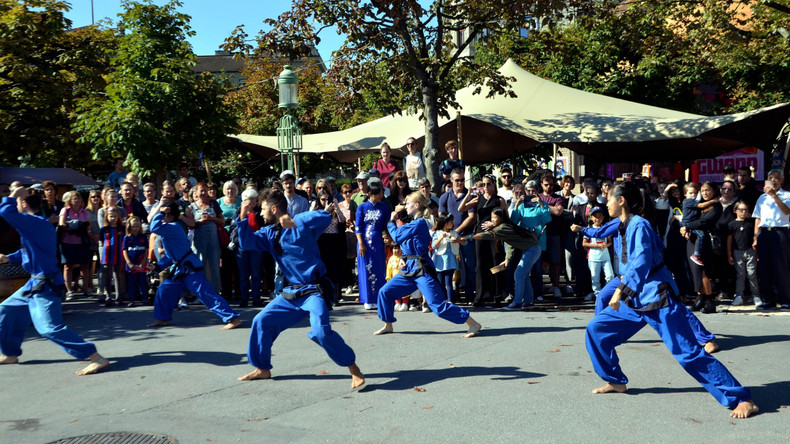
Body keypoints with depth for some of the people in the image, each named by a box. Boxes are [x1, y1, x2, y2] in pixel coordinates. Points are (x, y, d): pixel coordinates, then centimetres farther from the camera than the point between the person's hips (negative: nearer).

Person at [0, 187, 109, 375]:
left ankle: (97, 359, -19)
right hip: (35, 283, 11)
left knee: (50, 328, -17)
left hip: (45, 285, -11)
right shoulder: (41, 224, 13)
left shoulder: (35, 223, -19)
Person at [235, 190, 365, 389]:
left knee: (321, 331, -26)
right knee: (261, 322, 10)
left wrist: (292, 221, -33)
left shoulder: (301, 225, -13)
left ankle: (354, 370, -10)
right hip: (292, 292, 8)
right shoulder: (269, 233, 10)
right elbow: (247, 242, 10)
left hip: (314, 290, -8)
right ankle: (262, 369, 28)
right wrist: (243, 217, -1)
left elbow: (325, 217, -28)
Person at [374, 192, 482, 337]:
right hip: (409, 268, 10)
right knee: (385, 292, 8)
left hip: (422, 270, -10)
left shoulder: (418, 224, -15)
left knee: (438, 305, -12)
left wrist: (392, 221, 2)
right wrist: (398, 217, 13)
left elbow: (397, 237, -13)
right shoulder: (414, 222, 15)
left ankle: (473, 324, -6)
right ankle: (388, 325, 22)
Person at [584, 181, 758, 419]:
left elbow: (641, 262, -30)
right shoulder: (625, 225, 10)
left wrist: (621, 291, -39)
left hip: (658, 300, -9)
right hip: (635, 300, 9)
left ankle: (743, 400, -2)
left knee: (688, 353, -11)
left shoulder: (638, 225, -16)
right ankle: (615, 382, 20)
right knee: (596, 330, 6)